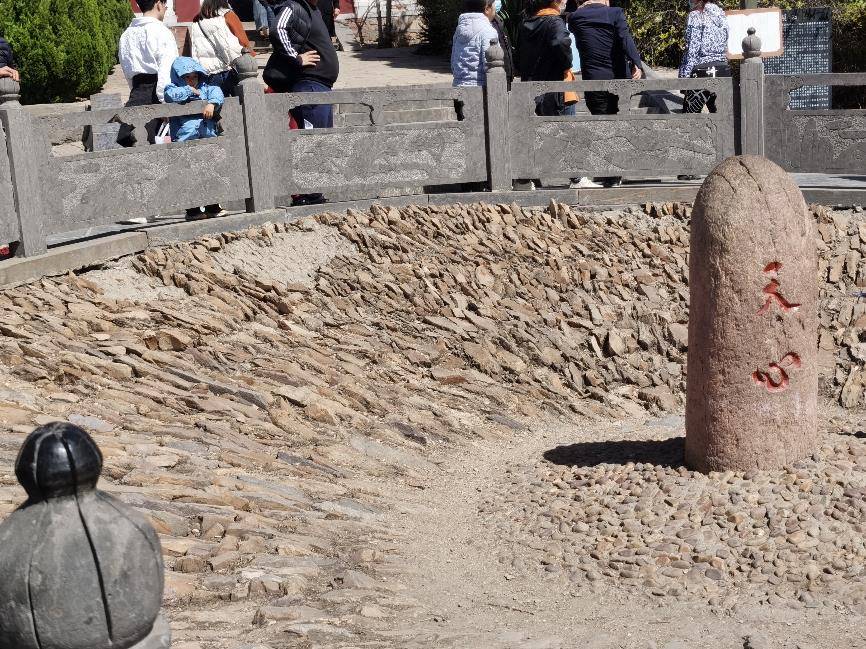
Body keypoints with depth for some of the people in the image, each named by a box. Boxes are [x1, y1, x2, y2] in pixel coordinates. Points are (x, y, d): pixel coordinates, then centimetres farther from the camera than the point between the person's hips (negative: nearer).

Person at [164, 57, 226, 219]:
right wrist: (189, 90, -3)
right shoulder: (173, 89, 7)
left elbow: (217, 93, -2)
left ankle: (213, 207, 18)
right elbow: (171, 96, -15)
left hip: (208, 138, 3)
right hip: (185, 141, -3)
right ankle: (193, 209, 2)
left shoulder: (207, 88, 16)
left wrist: (212, 103, -21)